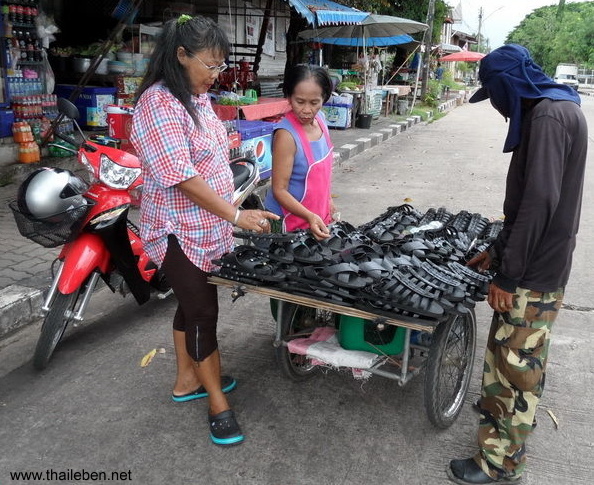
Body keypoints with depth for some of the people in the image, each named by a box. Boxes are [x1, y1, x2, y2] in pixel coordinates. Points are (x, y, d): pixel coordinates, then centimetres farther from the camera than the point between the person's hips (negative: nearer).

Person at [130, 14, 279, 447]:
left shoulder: (198, 97, 9)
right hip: (180, 230, -9)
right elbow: (181, 176, -26)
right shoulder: (159, 103, -20)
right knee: (203, 312, -1)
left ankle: (187, 381, 35)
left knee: (194, 304, 18)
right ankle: (218, 404, 15)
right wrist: (236, 215, -24)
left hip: (207, 226, 9)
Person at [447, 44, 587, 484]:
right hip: (534, 263, 9)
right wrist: (498, 252, 19)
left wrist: (507, 275, -20)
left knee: (517, 363, 2)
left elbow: (539, 202, -25)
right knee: (509, 353, 21)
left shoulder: (549, 116, -18)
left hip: (534, 274, -9)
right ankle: (501, 409, 40)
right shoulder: (552, 110, 15)